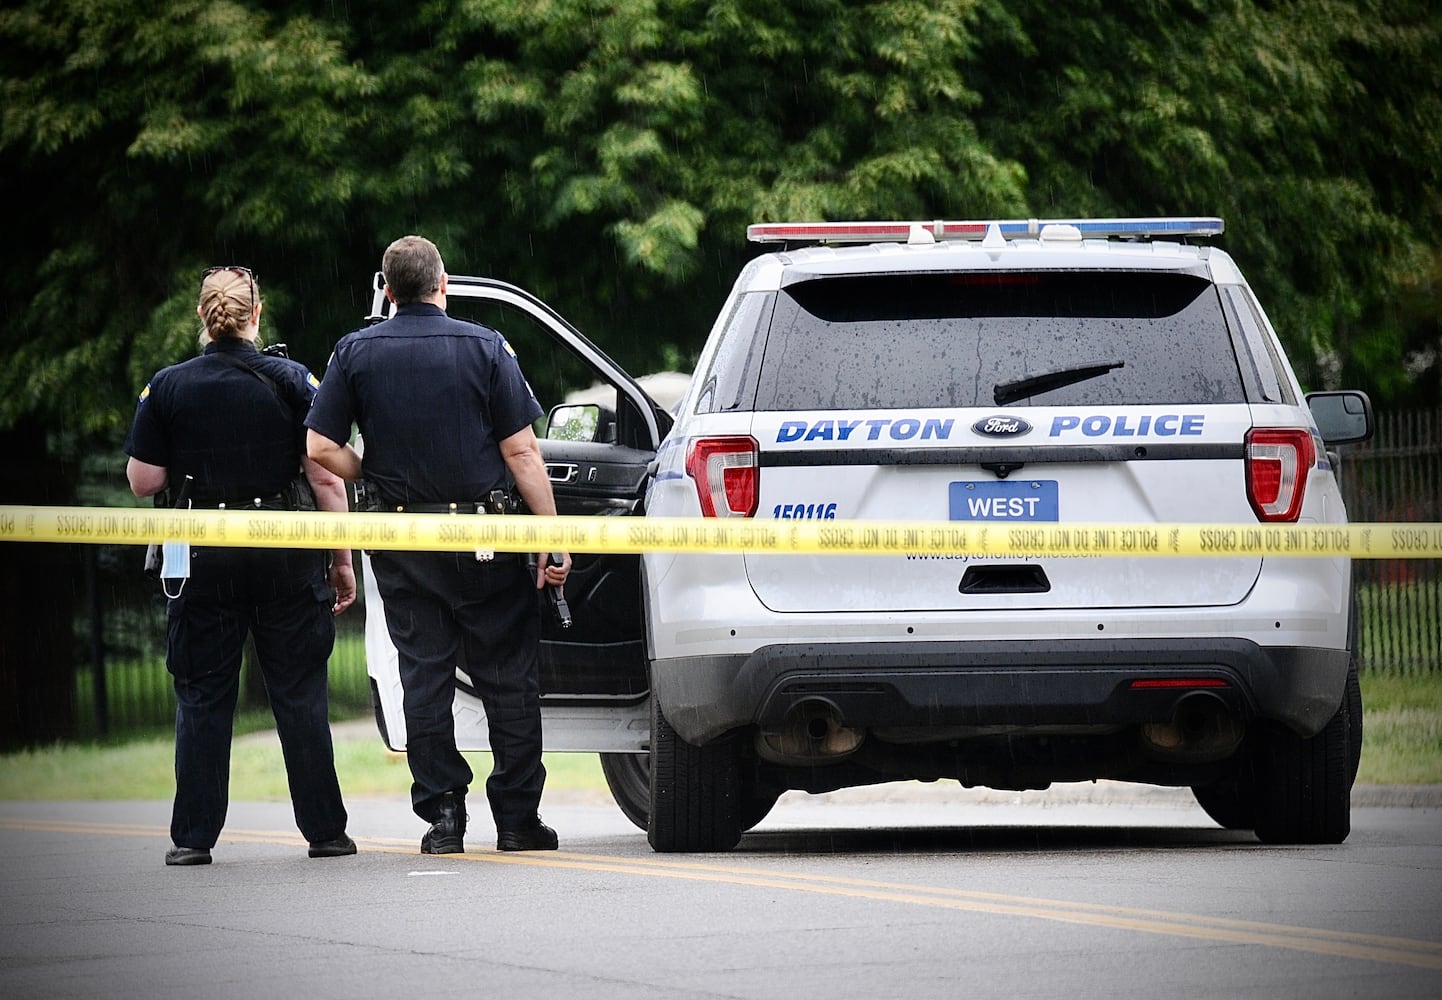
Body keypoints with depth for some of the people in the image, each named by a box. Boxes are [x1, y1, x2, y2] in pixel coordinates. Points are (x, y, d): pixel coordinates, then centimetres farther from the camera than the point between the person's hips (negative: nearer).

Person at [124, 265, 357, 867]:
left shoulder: (167, 388, -2)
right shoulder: (291, 381, -3)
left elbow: (142, 481, -2)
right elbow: (326, 478, -5)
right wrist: (342, 561, 2)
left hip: (203, 561, 0)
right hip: (286, 558, 0)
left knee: (201, 697, 8)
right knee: (299, 693, 7)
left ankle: (194, 836, 6)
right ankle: (324, 830, 8)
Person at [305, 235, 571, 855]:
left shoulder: (356, 353, 1)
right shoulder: (484, 347, -4)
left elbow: (320, 447, -5)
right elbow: (521, 451, -7)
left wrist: (375, 475, 13)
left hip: (405, 543, 2)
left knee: (424, 676, 8)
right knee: (509, 676, 6)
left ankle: (442, 813, 5)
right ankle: (517, 818, 6)